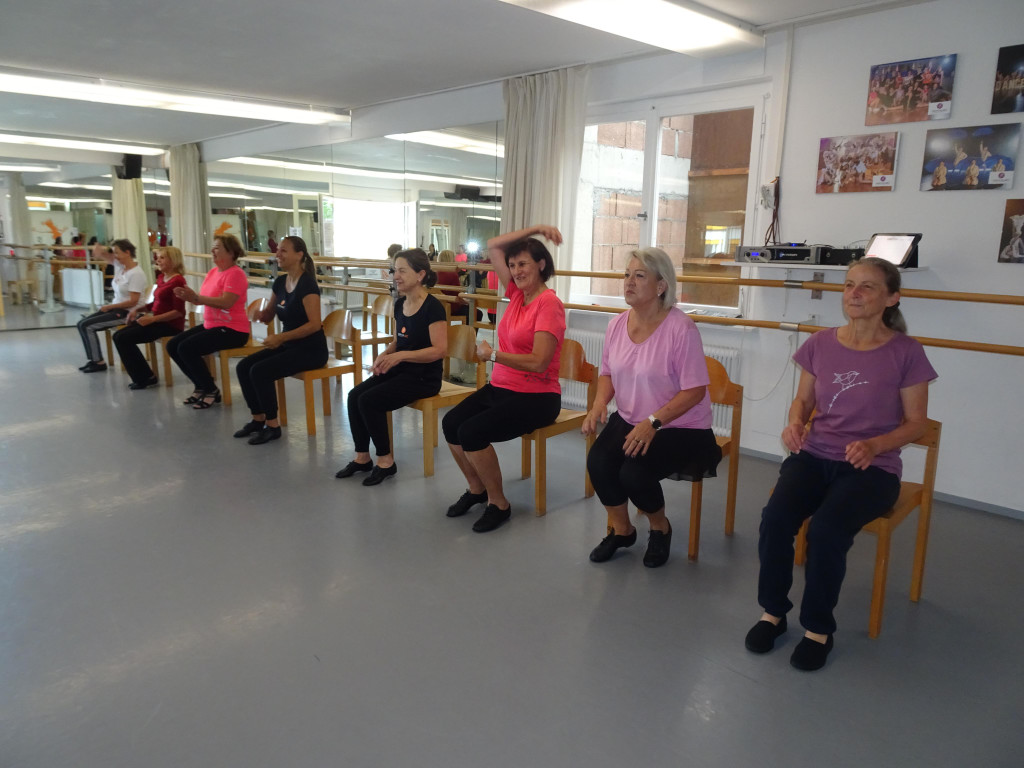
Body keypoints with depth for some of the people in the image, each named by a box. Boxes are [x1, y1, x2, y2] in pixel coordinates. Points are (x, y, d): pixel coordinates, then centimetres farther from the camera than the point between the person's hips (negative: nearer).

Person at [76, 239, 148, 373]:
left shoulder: (136, 274, -20)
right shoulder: (120, 266, 5)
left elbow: (133, 302, -23)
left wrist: (109, 307, -14)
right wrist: (103, 251, -10)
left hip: (128, 313, -9)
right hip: (116, 308, 9)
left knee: (87, 326, -12)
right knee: (82, 324, 5)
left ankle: (99, 363, -1)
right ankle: (93, 360, 10)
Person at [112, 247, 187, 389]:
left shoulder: (177, 280, -14)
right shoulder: (161, 277, 13)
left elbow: (179, 312, -19)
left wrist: (152, 319, -20)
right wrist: (138, 309, 8)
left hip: (170, 325, -9)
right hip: (157, 321, 9)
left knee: (123, 338, -13)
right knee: (118, 336, -1)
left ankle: (144, 378, 1)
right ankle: (142, 377, 4)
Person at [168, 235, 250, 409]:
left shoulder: (235, 274, -15)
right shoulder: (213, 272, 12)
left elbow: (226, 302, -27)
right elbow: (203, 300, 11)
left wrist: (196, 297, -31)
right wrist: (189, 296, -10)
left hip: (232, 330, -10)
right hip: (210, 324, 10)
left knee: (187, 348, -22)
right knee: (172, 345, 4)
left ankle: (212, 391, -6)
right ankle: (201, 386, 14)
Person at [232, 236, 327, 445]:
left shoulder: (307, 284, -17)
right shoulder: (280, 282, 7)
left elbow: (315, 324, -24)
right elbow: (269, 315, 18)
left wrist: (281, 337, -25)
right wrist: (258, 314, -5)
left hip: (310, 349, -8)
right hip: (288, 345, 8)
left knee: (260, 371, -22)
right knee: (243, 367, -4)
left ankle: (272, 426, -7)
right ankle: (258, 419, 10)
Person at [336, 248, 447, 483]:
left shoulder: (432, 307, -16)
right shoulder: (400, 304, 9)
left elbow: (440, 349, -22)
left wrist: (401, 355, -27)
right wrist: (385, 354, -2)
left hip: (424, 377, -8)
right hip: (400, 370, 8)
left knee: (369, 400, -21)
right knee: (355, 395, -10)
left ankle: (386, 461, -3)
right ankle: (362, 457, 3)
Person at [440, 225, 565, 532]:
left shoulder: (549, 303, -14)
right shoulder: (517, 293, 8)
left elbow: (539, 362, -23)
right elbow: (493, 246, 12)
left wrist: (493, 355, -15)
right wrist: (534, 229, 4)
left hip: (535, 396, -8)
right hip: (500, 386, 8)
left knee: (472, 432, -24)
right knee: (451, 423, -12)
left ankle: (498, 504, -3)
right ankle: (476, 489, 12)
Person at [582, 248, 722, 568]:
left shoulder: (680, 328, -18)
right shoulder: (617, 324, 1)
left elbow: (695, 391, -18)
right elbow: (607, 373, 14)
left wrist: (653, 422, -27)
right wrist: (600, 403, -7)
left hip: (681, 427, -5)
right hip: (629, 420, 6)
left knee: (634, 473, -26)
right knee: (597, 462, -20)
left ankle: (660, 528, 10)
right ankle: (621, 529, 10)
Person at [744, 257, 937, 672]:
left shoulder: (905, 352, -5)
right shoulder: (821, 343, 4)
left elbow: (916, 422, 1)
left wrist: (874, 445, -18)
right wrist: (795, 423, -9)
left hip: (873, 467, -3)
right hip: (815, 455, 3)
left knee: (826, 529, -31)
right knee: (775, 517, -25)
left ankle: (819, 629, -6)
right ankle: (773, 612, -1)